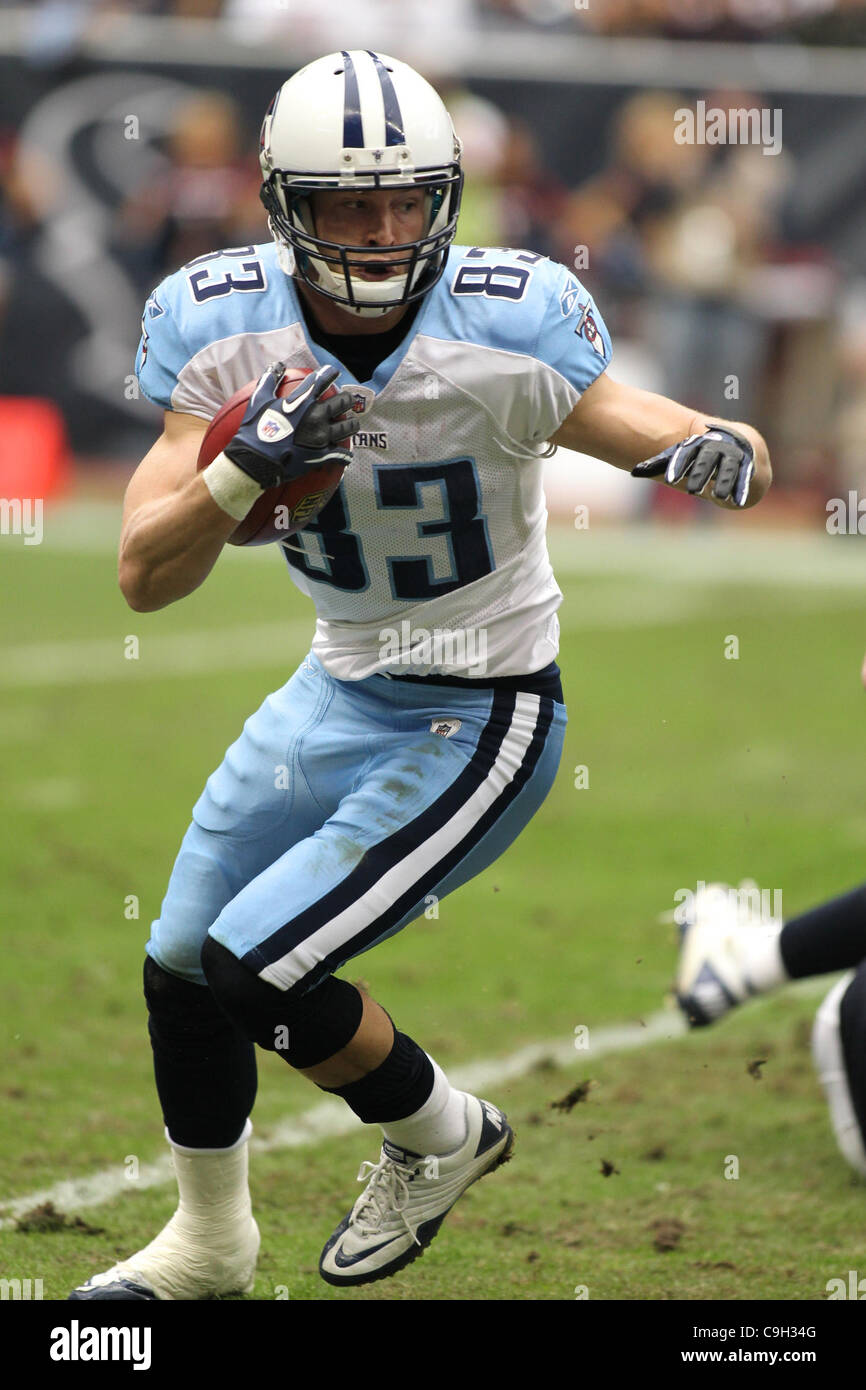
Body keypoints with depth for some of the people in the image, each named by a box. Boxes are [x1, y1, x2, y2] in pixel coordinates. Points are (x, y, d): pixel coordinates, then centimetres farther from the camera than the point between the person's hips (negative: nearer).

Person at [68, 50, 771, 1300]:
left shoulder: (504, 328, -25)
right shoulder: (225, 327, -13)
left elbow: (670, 437, -16)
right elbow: (145, 578, -14)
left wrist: (716, 456, -40)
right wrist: (247, 469, -32)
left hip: (478, 725, -6)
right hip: (340, 697, 6)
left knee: (256, 971, -13)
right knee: (181, 966, 16)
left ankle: (439, 1136, 16)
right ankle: (210, 1246, 41)